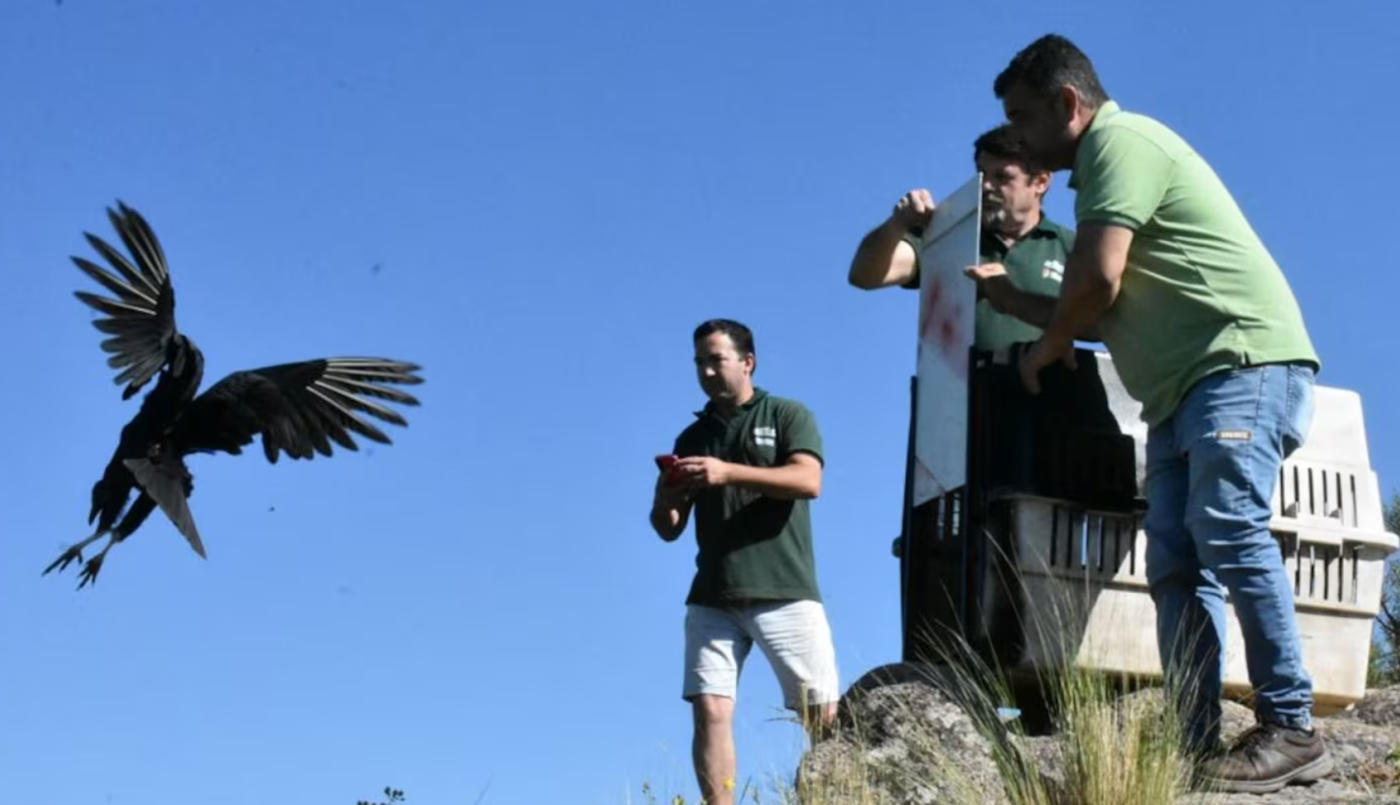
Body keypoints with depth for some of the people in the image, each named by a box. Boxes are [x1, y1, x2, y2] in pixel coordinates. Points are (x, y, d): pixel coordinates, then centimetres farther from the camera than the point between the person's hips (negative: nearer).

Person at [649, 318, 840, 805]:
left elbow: (808, 481, -11)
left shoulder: (787, 416, 7)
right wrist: (664, 501, -8)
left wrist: (728, 473, -21)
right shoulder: (692, 439, 18)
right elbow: (668, 530, 17)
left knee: (823, 716, -6)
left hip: (784, 592, -3)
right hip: (713, 598, 3)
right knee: (710, 710, -9)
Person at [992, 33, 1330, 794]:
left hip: (1243, 364, -11)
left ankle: (1291, 730, -19)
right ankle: (1194, 745, -5)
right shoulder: (1114, 155, 24)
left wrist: (1047, 348, 0)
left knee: (1227, 534, -20)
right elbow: (1117, 304, 31)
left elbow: (1098, 281, -17)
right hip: (1188, 388, 11)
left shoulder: (1119, 139, -7)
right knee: (1177, 565, 0)